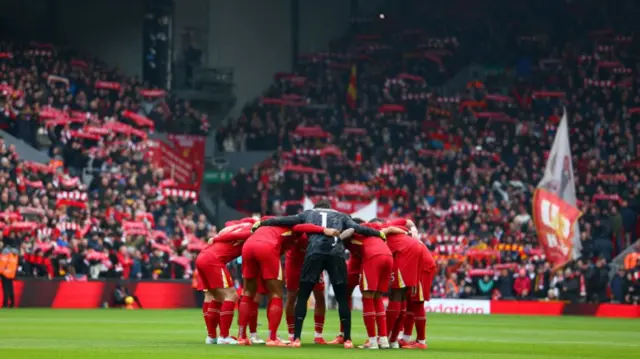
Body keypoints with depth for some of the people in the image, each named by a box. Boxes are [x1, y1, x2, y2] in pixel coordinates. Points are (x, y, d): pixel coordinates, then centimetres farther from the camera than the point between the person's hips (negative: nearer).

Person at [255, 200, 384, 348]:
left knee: (303, 296, 9)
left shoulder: (308, 213, 28)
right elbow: (357, 228, 13)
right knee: (342, 298, 11)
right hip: (336, 255, 0)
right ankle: (347, 339, 8)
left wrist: (262, 223, 29)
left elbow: (284, 220, 21)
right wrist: (378, 233, 22)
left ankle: (296, 338, 2)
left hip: (314, 254, 0)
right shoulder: (341, 216, 28)